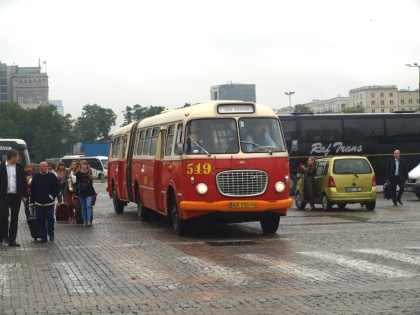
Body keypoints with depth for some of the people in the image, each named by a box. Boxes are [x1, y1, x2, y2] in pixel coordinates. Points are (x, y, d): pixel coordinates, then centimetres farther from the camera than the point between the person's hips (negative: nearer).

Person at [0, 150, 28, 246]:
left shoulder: (20, 167, 7)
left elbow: (24, 182, 9)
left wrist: (24, 195, 3)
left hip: (16, 196, 3)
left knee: (14, 219, 5)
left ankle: (12, 240, 10)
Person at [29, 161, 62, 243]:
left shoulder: (52, 176, -1)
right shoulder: (36, 177, 4)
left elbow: (58, 187, 2)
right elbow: (33, 190, 8)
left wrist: (52, 195, -9)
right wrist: (32, 202, 8)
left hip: (50, 202, -2)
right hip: (39, 203, 2)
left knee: (50, 218, -6)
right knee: (40, 220, 2)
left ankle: (51, 235, 11)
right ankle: (43, 236, 10)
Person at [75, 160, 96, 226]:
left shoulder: (89, 172, 4)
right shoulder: (78, 173, 0)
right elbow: (77, 183, 0)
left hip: (89, 192, 0)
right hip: (81, 192, 0)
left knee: (88, 206, -14)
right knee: (83, 207, 6)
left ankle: (89, 221, -17)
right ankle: (85, 221, 13)